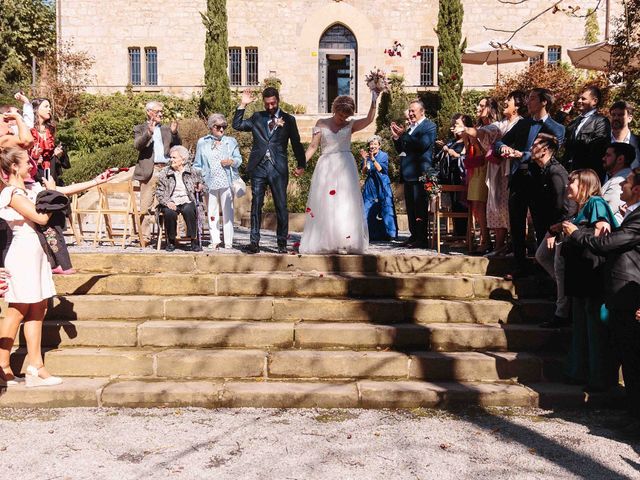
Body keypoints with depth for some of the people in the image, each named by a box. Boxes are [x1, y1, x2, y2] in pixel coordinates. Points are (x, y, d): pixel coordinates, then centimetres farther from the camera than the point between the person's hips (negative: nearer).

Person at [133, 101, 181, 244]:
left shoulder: (166, 129, 21)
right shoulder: (140, 129, 11)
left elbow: (177, 146, 11)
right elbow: (137, 145, -8)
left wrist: (174, 133, -6)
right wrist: (149, 133, -22)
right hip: (149, 171, -3)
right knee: (146, 206, -5)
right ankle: (145, 237, -2)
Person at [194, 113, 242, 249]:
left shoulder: (231, 141, 13)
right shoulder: (202, 142, 13)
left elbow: (239, 159, 10)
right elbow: (197, 164, 13)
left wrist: (231, 162, -13)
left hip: (227, 182, -1)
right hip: (210, 182, 1)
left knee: (227, 212, -3)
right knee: (212, 213, 3)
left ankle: (228, 242, 0)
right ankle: (215, 241, 8)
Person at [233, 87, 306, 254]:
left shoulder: (288, 119, 8)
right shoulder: (257, 117, 14)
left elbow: (296, 144, 8)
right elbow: (237, 125, 9)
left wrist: (301, 165, 1)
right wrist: (243, 105, 2)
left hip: (278, 168, -2)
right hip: (258, 167, 2)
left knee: (281, 206, -1)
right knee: (256, 205, 2)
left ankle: (282, 243, 7)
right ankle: (254, 242, 6)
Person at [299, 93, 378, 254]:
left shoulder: (350, 125, 9)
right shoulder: (321, 123, 10)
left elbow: (369, 119, -4)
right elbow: (313, 146, 6)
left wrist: (374, 100, -11)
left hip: (345, 167, 0)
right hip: (326, 167, 1)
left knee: (345, 203, -6)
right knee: (323, 204, -2)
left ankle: (344, 243, -7)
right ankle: (323, 242, 1)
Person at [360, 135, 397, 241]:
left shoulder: (384, 155, 0)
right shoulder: (367, 155, 8)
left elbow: (380, 169, -11)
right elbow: (364, 172, 1)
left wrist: (373, 158, -22)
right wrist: (365, 159, -12)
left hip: (382, 185, -3)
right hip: (370, 185, 3)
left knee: (385, 208, -7)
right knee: (369, 210, -3)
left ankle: (388, 233, -4)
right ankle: (370, 233, 1)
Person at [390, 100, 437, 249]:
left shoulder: (429, 126, -5)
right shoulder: (409, 127, 19)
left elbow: (423, 145, -20)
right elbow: (400, 149, 20)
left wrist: (404, 134, -19)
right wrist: (396, 137, 3)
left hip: (420, 173, -8)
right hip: (408, 173, 8)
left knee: (420, 207, -8)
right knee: (410, 208, 11)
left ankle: (421, 239, -5)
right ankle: (413, 236, 17)